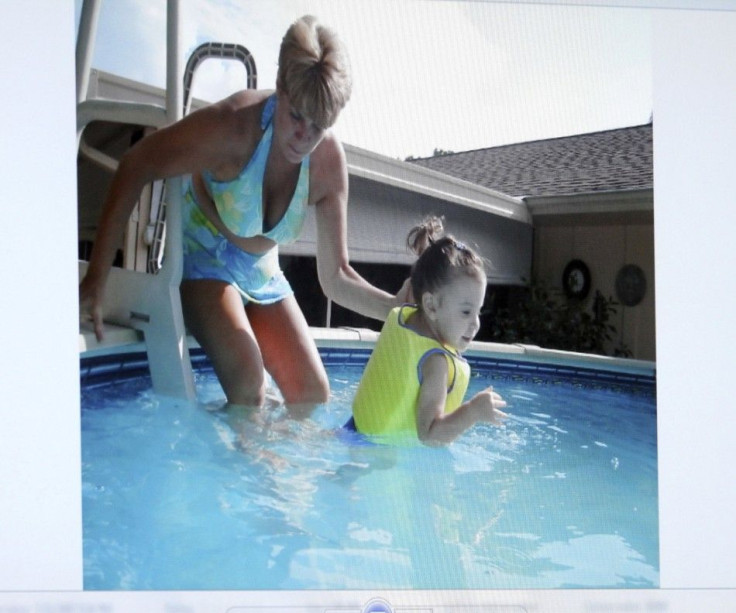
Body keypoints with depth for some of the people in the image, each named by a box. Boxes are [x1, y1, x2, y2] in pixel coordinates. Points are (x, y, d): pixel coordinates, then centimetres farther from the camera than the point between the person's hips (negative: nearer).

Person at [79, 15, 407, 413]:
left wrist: (398, 306, -26)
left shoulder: (329, 161, -14)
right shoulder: (236, 124, -28)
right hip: (201, 254, -5)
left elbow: (336, 278, -10)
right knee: (248, 380, -28)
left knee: (313, 394, -2)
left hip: (261, 272, 5)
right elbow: (136, 166, -23)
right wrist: (97, 276, -28)